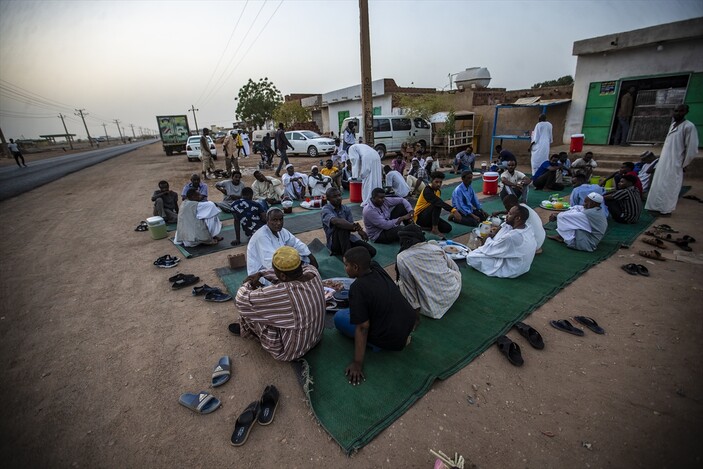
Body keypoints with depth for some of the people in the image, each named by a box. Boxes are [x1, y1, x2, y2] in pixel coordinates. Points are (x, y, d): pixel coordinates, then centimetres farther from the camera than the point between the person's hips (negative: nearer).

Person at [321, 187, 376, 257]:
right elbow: (336, 221, -33)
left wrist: (356, 228, -30)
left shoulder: (346, 209, 6)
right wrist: (354, 226, -43)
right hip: (334, 243, -4)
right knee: (341, 225, -36)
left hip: (348, 239, 5)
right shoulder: (325, 210, -11)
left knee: (371, 251, -15)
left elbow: (350, 226, -6)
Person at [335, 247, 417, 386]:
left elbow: (362, 327, -21)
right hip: (410, 322, 7)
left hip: (392, 340, -7)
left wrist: (357, 364, -16)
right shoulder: (377, 268, -3)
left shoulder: (357, 288, -22)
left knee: (339, 317, 3)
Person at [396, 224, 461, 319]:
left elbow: (409, 287, -8)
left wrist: (415, 307, 5)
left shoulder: (402, 258, -12)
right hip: (453, 294, 5)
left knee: (400, 283, 16)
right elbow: (455, 268, 13)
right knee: (456, 272, 32)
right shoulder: (436, 247, -1)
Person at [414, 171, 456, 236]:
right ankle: (435, 229, -26)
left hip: (429, 216, 8)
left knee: (448, 228, -7)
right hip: (420, 217, -8)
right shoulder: (427, 190, -22)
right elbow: (438, 202, -38)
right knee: (436, 204, -31)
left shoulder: (438, 191, 6)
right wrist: (453, 210, -47)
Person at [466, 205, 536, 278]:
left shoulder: (511, 237, -35)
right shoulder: (528, 230, -8)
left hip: (510, 270, -9)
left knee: (470, 257, -11)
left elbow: (490, 249, -20)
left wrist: (488, 239, 0)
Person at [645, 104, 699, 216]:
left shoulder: (689, 126, -12)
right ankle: (658, 207, 18)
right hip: (664, 161, 8)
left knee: (669, 186, -2)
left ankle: (666, 209, 6)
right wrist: (661, 157, 12)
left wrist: (684, 164, -8)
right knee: (658, 184, 10)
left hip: (675, 163, -7)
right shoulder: (673, 124, 11)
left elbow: (692, 148, -11)